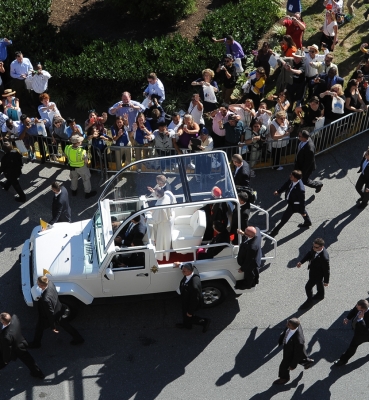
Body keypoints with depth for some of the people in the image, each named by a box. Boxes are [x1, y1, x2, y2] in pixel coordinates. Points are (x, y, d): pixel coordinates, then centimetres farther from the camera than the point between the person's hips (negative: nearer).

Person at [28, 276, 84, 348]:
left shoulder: (45, 299, -45)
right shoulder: (50, 283, -25)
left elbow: (50, 313, -31)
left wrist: (53, 327, -16)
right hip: (59, 310, 7)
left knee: (39, 328, 24)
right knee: (66, 325, 29)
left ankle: (36, 344, 52)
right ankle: (78, 338, 45)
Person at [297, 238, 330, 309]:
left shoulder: (324, 258, -44)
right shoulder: (315, 248, -24)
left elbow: (326, 270, -28)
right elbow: (310, 253, -1)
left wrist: (326, 281, -13)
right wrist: (301, 262, -10)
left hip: (317, 274, -7)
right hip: (313, 270, 7)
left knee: (308, 287, 12)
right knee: (319, 283, 33)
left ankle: (309, 301, 41)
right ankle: (320, 295, 62)